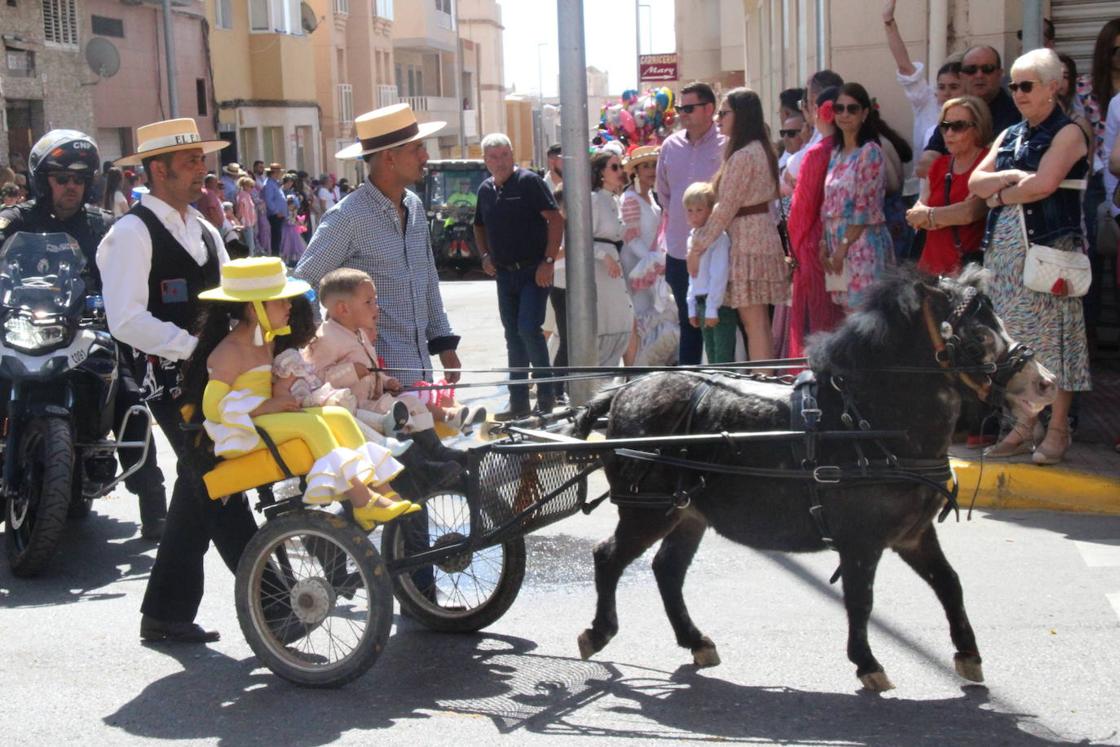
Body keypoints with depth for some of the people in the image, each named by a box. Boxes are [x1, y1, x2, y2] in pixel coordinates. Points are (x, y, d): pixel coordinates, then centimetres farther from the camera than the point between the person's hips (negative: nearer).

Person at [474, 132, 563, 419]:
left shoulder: (529, 181, -8)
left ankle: (547, 393, -1)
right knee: (513, 338, 9)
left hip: (533, 271, -6)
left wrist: (548, 261, -18)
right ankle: (519, 402, 16)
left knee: (528, 328, -16)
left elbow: (555, 220, -13)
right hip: (504, 273, 6)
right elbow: (479, 227, 26)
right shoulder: (485, 190, 11)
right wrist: (485, 256, 9)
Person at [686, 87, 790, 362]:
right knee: (760, 321, 11)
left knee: (753, 321, -6)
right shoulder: (761, 150, 13)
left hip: (747, 242, -9)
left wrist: (697, 246, -10)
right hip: (762, 238, 9)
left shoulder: (742, 156, -16)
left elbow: (726, 209, -17)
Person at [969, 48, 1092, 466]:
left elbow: (1044, 184, -16)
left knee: (1051, 336, -6)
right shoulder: (1009, 136, 18)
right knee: (1015, 339, 6)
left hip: (1050, 246, -7)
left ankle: (1057, 430, -1)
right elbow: (975, 182, 10)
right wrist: (1010, 176, -7)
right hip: (1005, 248, 7)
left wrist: (1000, 194, -2)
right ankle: (1023, 425, 12)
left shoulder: (1067, 133, -2)